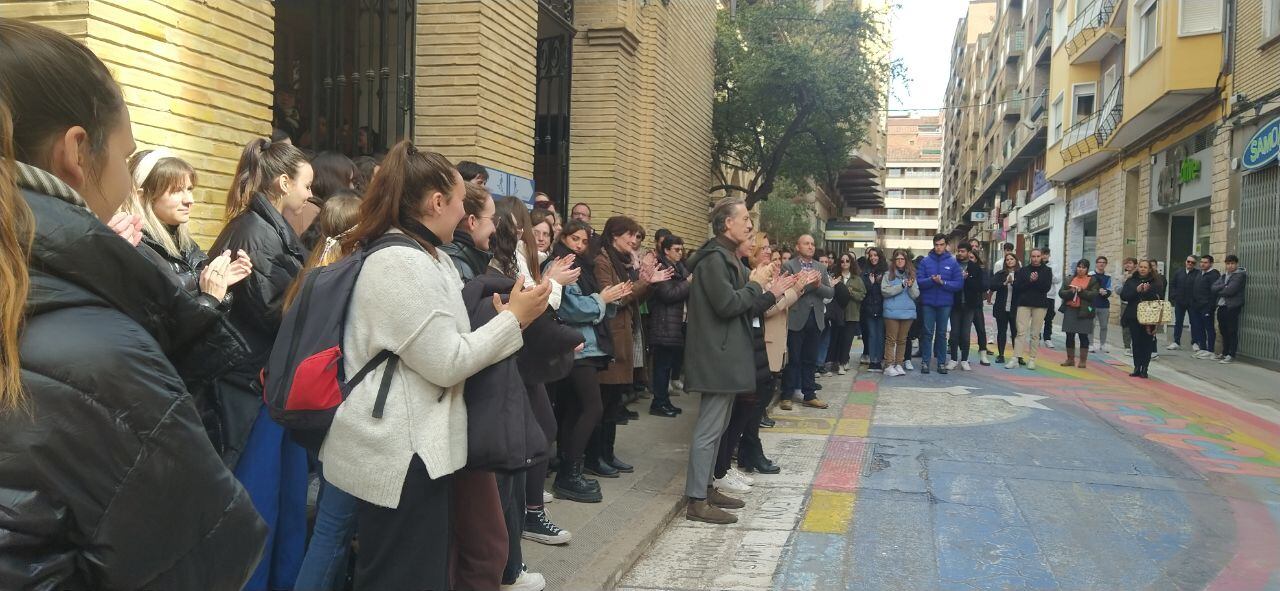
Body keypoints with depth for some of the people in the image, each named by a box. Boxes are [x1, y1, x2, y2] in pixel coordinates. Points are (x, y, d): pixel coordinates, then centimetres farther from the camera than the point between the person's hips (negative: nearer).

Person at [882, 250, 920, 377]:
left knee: (902, 340, 9)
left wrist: (911, 286, -15)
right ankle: (889, 365, 1)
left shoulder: (911, 275, 8)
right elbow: (885, 291, -11)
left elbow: (916, 295, 5)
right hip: (892, 312, -3)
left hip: (908, 312, 3)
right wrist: (902, 286, -16)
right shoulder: (888, 275, 0)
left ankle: (899, 364, 15)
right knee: (891, 339, -1)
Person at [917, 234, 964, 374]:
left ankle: (942, 362, 15)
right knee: (927, 333, 2)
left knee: (942, 333, 9)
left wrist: (943, 282, -17)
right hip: (928, 303, 0)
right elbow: (919, 281, -6)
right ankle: (925, 361, 7)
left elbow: (959, 284, -5)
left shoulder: (953, 263, 0)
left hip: (945, 304, 1)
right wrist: (931, 280, -23)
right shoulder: (925, 261, 0)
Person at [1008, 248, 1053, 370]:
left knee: (1035, 334, 3)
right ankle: (1016, 358, -8)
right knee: (1021, 332, -6)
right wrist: (1030, 281, -13)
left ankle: (1032, 359, 7)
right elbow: (1017, 286, -2)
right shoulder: (1023, 270, 9)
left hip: (1040, 305, 0)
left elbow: (1047, 287, -5)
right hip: (1024, 303, 0)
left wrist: (1036, 280, -16)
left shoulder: (1047, 271, 7)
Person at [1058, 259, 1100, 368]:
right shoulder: (1069, 279, 12)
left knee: (1083, 336, -2)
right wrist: (1071, 292, -15)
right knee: (1070, 336, 7)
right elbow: (1061, 293, 3)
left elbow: (1094, 295, -7)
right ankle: (1070, 359, 17)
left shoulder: (1092, 280, 4)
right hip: (1070, 310, 3)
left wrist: (1082, 291, -19)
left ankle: (1082, 361, 4)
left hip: (1084, 311, -3)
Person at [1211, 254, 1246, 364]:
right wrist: (1224, 287, -12)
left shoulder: (1240, 275, -6)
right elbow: (1214, 288, 4)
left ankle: (1231, 355, -1)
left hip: (1232, 307, -7)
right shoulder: (1224, 276, 17)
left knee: (1232, 332, -3)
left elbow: (1230, 290, -16)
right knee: (1224, 332, 12)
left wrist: (1219, 292, 0)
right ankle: (1224, 353, 20)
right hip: (1221, 306, 7)